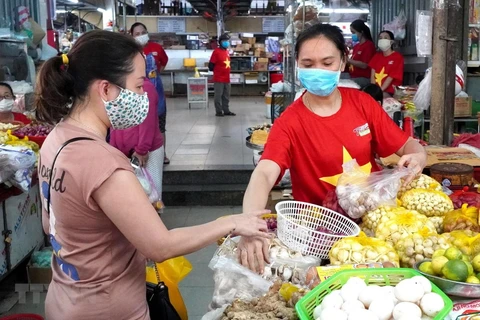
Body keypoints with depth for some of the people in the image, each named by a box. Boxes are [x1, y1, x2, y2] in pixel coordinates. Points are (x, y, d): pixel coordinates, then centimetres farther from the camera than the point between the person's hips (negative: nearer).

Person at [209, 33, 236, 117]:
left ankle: (226, 110, 20)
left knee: (226, 96, 13)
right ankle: (218, 111, 5)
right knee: (218, 96, -1)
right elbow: (211, 64, -10)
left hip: (227, 78, 8)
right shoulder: (216, 51, -11)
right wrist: (216, 71, 1)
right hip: (218, 79, -8)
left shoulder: (227, 51, 13)